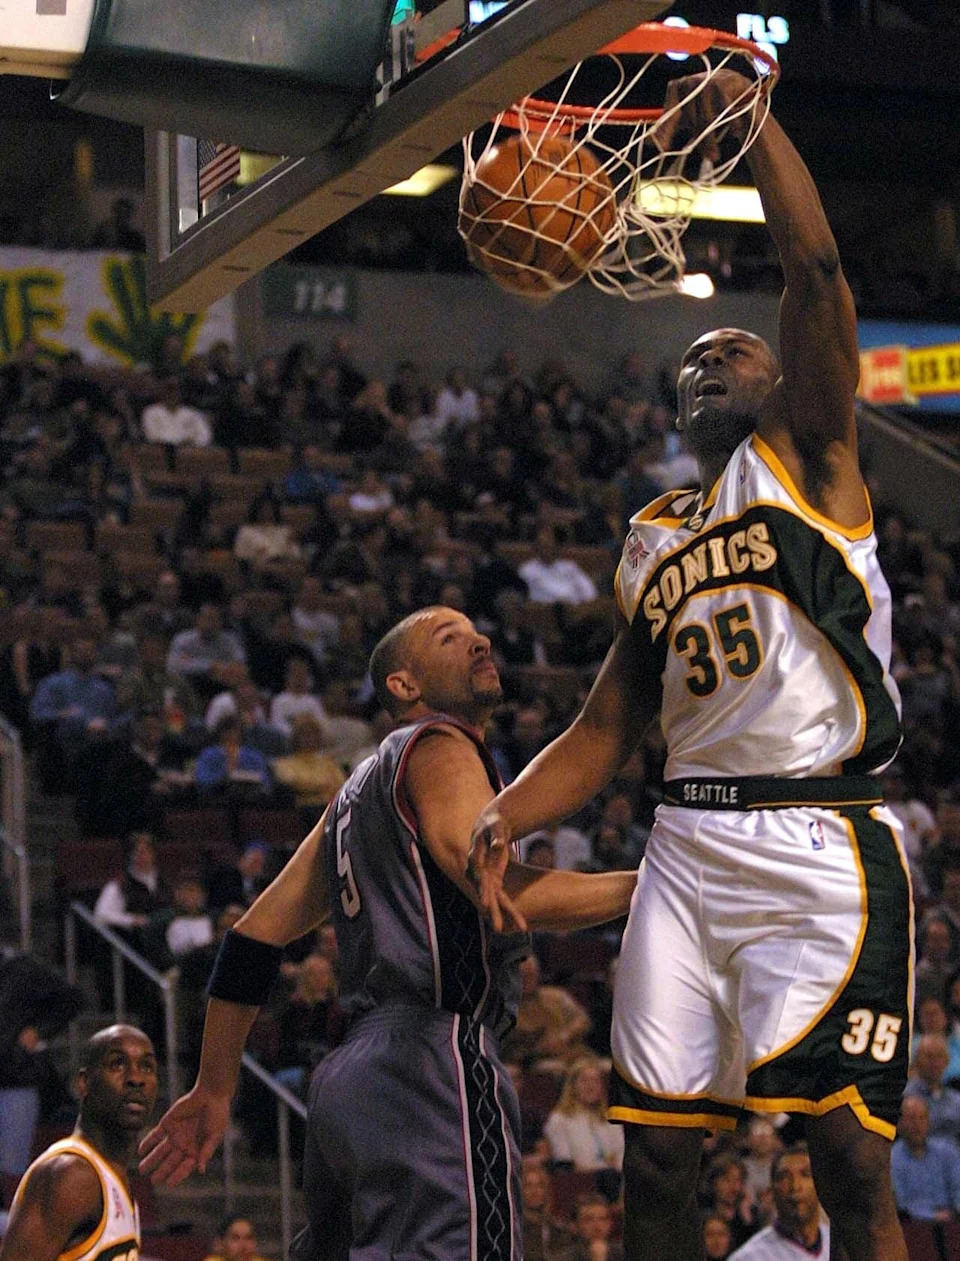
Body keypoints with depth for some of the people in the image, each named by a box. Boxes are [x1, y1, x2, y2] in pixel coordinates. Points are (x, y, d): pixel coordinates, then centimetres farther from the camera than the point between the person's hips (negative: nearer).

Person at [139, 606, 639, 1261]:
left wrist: (214, 1089, 28)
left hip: (347, 1080, 10)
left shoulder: (361, 787, 27)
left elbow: (255, 937, 25)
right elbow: (505, 894, -17)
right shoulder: (439, 747, 0)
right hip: (432, 1062, -10)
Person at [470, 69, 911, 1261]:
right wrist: (506, 818, 4)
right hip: (688, 844, 6)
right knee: (654, 1156, 1)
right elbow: (602, 734, 21)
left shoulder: (807, 462, 7)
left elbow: (816, 270, -8)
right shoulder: (651, 544, 22)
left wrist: (746, 111, -8)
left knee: (845, 1152, -14)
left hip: (818, 843, -6)